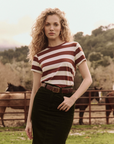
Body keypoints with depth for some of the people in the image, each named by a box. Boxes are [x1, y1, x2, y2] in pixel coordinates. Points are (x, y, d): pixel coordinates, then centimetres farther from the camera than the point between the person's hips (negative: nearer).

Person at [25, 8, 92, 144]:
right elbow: (35, 89, 10)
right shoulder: (39, 56, 9)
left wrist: (73, 98, -11)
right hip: (42, 102, 2)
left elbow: (87, 79, 3)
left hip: (63, 105, -2)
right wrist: (29, 120, 8)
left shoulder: (73, 47, 4)